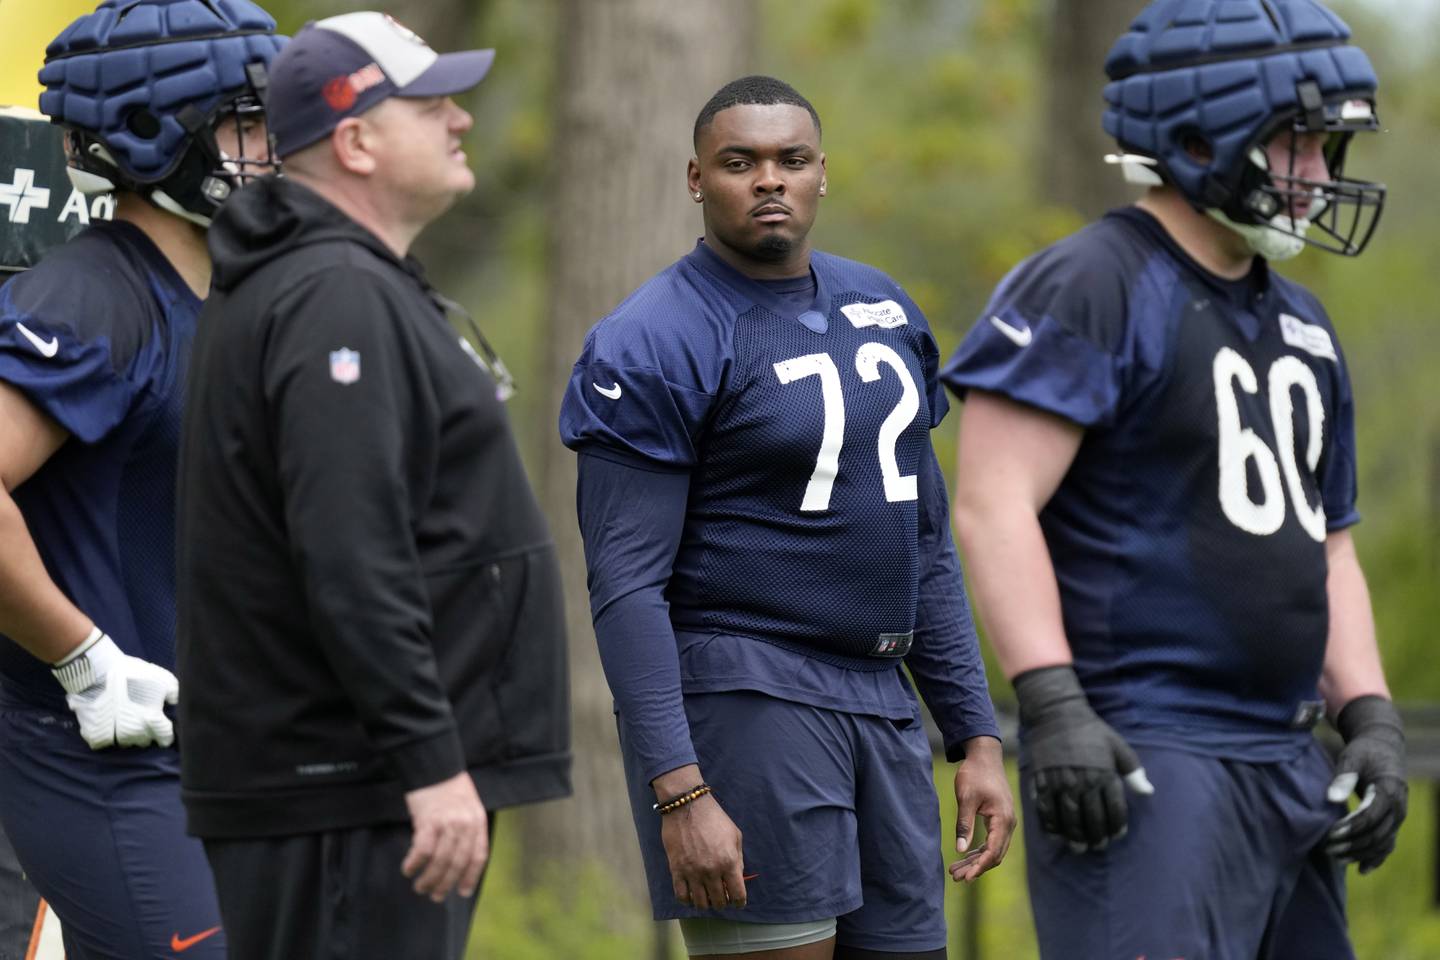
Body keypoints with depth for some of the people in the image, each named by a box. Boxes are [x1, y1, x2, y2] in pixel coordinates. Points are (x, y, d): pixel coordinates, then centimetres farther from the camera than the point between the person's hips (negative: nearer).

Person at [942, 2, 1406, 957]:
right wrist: (1053, 709, -26)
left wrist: (1371, 722, 8)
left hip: (1284, 769, 9)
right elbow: (992, 506, -18)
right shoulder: (1086, 291, -9)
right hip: (1139, 763, -9)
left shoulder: (1300, 327, 18)